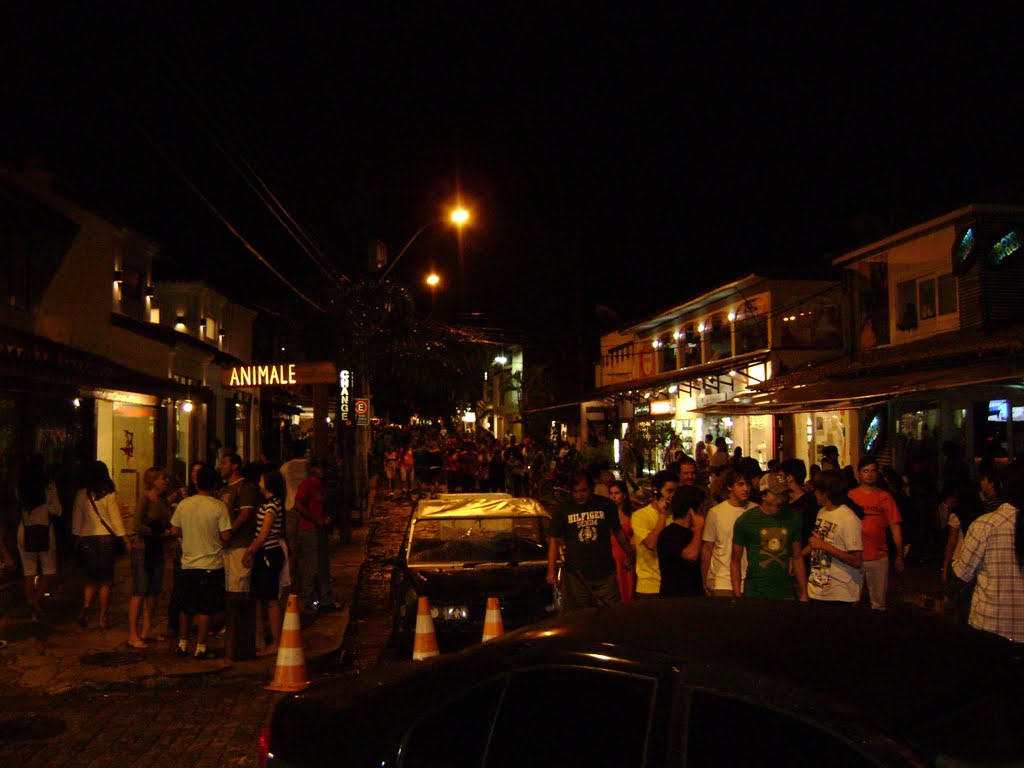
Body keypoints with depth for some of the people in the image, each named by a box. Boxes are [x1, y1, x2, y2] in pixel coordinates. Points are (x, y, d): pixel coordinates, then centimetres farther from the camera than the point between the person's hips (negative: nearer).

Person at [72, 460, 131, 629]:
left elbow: (76, 518, 8)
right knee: (105, 580, 5)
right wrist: (126, 540, -1)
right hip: (106, 538, -3)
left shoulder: (81, 494, 1)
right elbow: (116, 519, -6)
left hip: (87, 538, 3)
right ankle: (103, 617, 7)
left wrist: (77, 536, 20)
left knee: (91, 578, 14)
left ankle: (85, 608, -7)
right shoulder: (109, 494, -7)